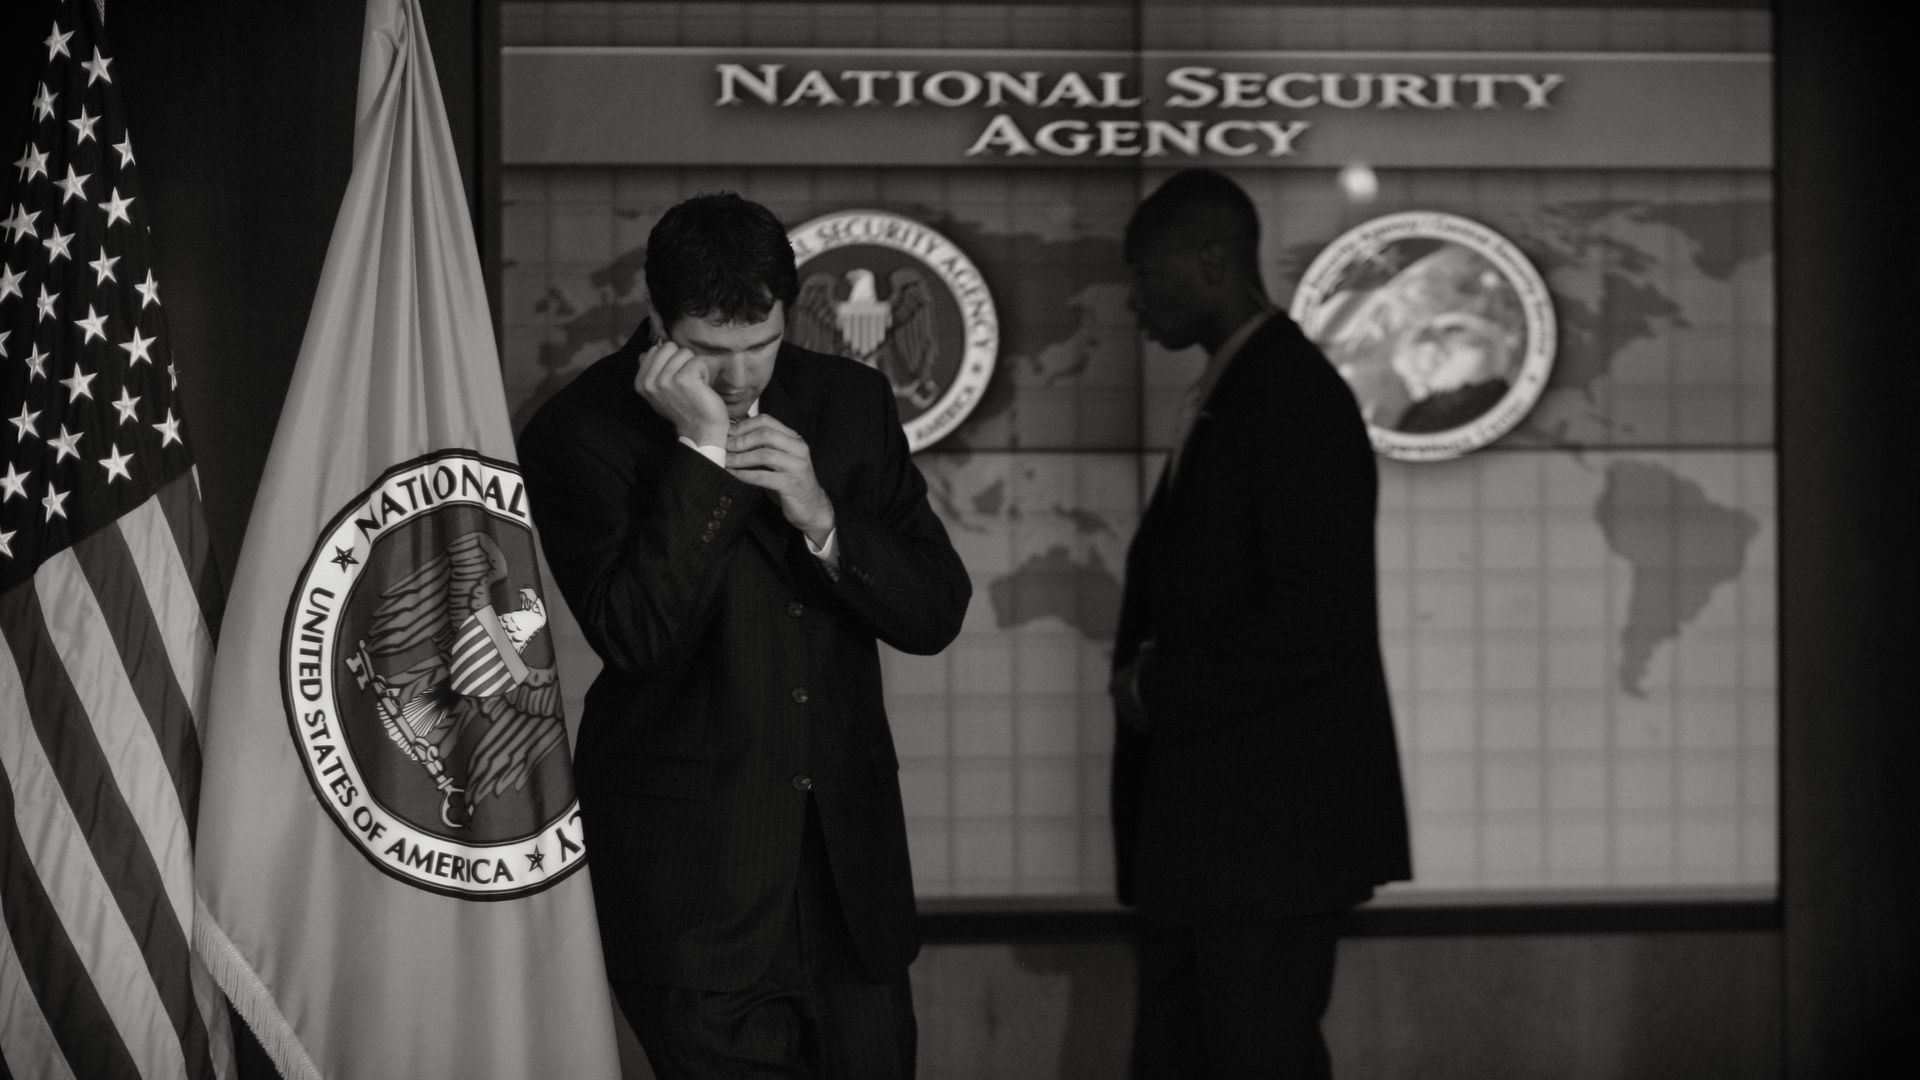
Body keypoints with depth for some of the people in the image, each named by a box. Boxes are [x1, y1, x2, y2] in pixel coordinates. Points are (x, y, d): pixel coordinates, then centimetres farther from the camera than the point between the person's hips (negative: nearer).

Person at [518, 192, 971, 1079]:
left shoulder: (848, 402, 5)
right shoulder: (577, 434, -9)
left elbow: (936, 613, 4)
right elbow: (638, 636, -20)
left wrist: (822, 522, -13)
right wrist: (699, 450, -22)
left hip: (849, 864, 5)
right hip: (695, 876, -5)